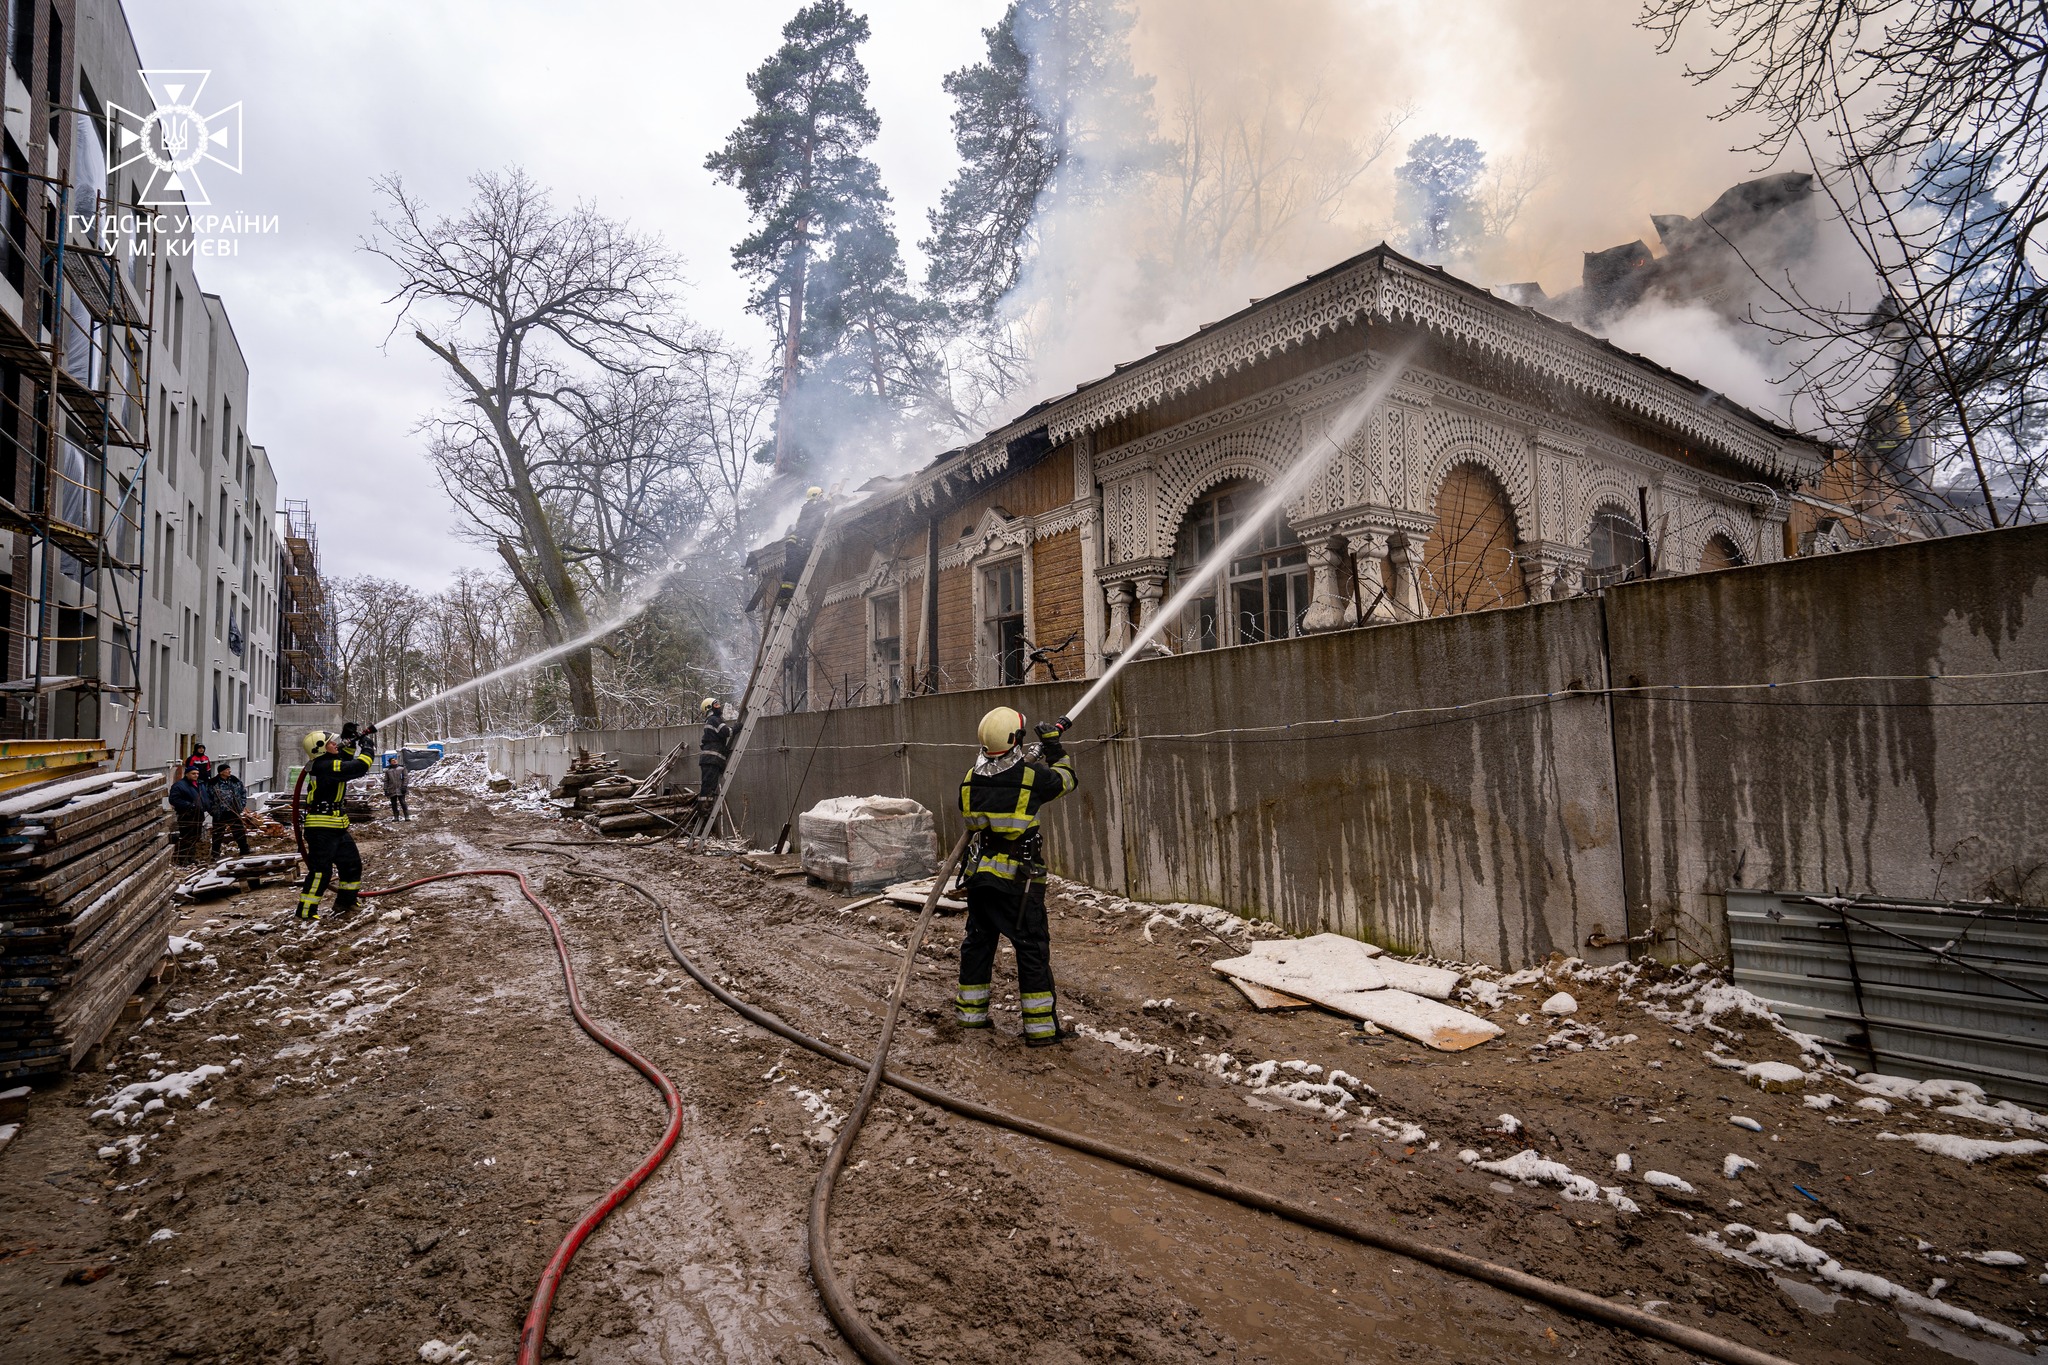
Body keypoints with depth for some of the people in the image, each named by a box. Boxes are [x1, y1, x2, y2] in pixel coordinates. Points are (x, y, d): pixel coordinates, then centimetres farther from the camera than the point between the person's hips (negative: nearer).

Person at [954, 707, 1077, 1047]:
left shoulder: (970, 779, 0)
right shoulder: (1032, 776, -12)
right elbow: (1065, 779, 6)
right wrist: (1055, 747, 21)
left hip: (979, 875, 5)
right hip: (1019, 879, -5)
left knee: (978, 940, 18)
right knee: (1032, 948, 3)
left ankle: (971, 1012, 31)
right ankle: (1041, 1027, 7)